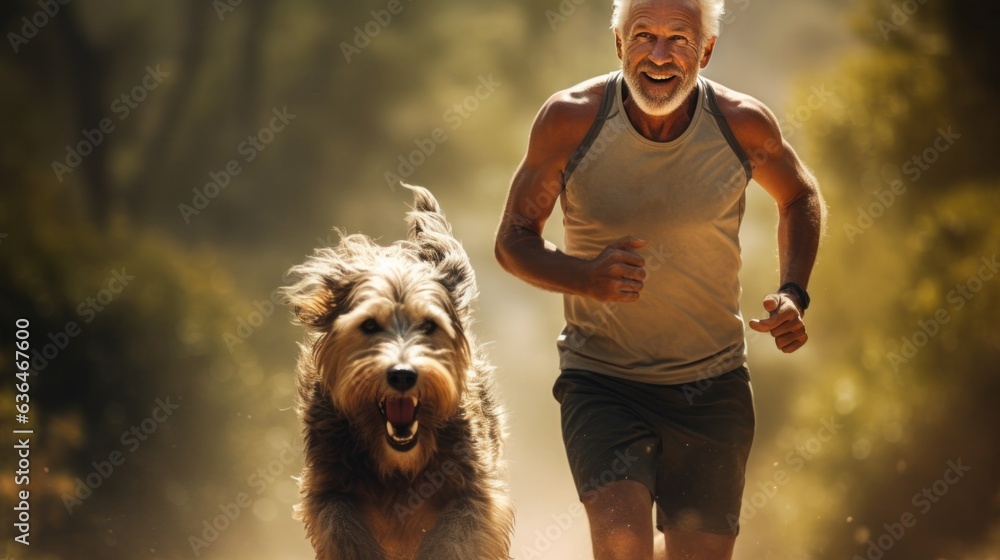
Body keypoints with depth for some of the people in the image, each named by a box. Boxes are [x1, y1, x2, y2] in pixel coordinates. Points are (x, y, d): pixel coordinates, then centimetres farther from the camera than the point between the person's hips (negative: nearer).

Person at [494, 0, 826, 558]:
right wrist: (585, 277, -24)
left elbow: (800, 197, 14)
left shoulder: (744, 124, -8)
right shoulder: (571, 120, -13)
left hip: (714, 386, 2)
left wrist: (793, 294, -3)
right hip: (602, 380, -2)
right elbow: (514, 239, -3)